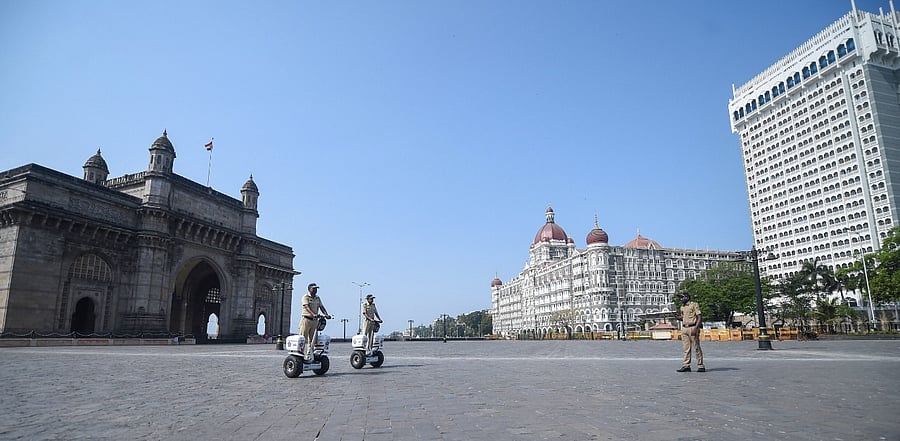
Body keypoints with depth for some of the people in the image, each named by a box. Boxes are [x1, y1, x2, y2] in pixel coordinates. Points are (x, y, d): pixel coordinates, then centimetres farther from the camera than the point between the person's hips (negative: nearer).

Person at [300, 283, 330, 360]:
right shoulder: (305, 297, -5)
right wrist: (313, 314, -36)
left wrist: (326, 314, -12)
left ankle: (309, 356, 13)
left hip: (315, 321, 6)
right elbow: (307, 307, -20)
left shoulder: (317, 298, 16)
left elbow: (321, 307, 7)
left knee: (312, 340, 8)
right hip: (306, 320, -6)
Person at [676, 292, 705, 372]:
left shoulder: (694, 305, -4)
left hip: (692, 327, -7)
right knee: (686, 348, 6)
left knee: (696, 347, -3)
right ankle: (686, 366, 7)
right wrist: (678, 318, 5)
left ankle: (701, 366, 4)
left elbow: (699, 317, -9)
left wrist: (695, 328, -19)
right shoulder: (682, 307, 18)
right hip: (684, 328, 7)